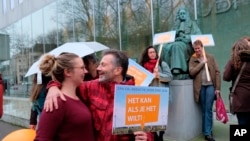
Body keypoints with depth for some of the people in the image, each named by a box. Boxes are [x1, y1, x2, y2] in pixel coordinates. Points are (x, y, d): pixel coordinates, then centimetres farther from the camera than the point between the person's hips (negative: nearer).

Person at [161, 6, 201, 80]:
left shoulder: (192, 23, 18)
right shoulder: (176, 25, 28)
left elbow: (198, 35, 4)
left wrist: (187, 38, -12)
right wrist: (173, 38, -4)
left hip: (187, 44, -4)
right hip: (176, 42, 4)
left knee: (177, 46, -39)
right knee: (165, 47, -29)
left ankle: (178, 70, -47)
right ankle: (169, 70, -35)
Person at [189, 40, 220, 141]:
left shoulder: (211, 57, 7)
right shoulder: (193, 59, 7)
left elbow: (217, 72, 3)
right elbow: (191, 72, -8)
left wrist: (218, 88, -4)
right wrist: (202, 62, -9)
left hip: (210, 85, 0)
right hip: (200, 87, 1)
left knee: (208, 109, -4)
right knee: (204, 110, 6)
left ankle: (208, 133, 1)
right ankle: (207, 131, 14)